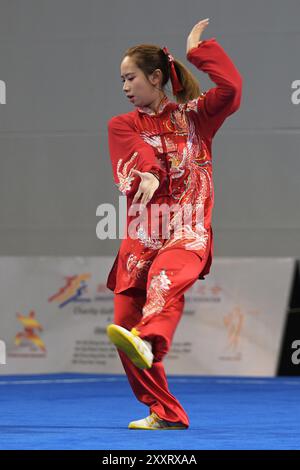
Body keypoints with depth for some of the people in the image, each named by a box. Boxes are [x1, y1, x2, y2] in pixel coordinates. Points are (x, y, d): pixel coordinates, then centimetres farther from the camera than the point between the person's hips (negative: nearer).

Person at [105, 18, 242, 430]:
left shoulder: (194, 115, 8)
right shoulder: (123, 125, 13)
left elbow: (232, 88, -12)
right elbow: (136, 159, -8)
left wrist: (198, 49, -3)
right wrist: (149, 175, -29)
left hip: (188, 231, -4)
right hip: (141, 236, 4)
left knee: (166, 277, -37)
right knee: (125, 320, -2)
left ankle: (147, 340, -65)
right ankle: (165, 413, 11)